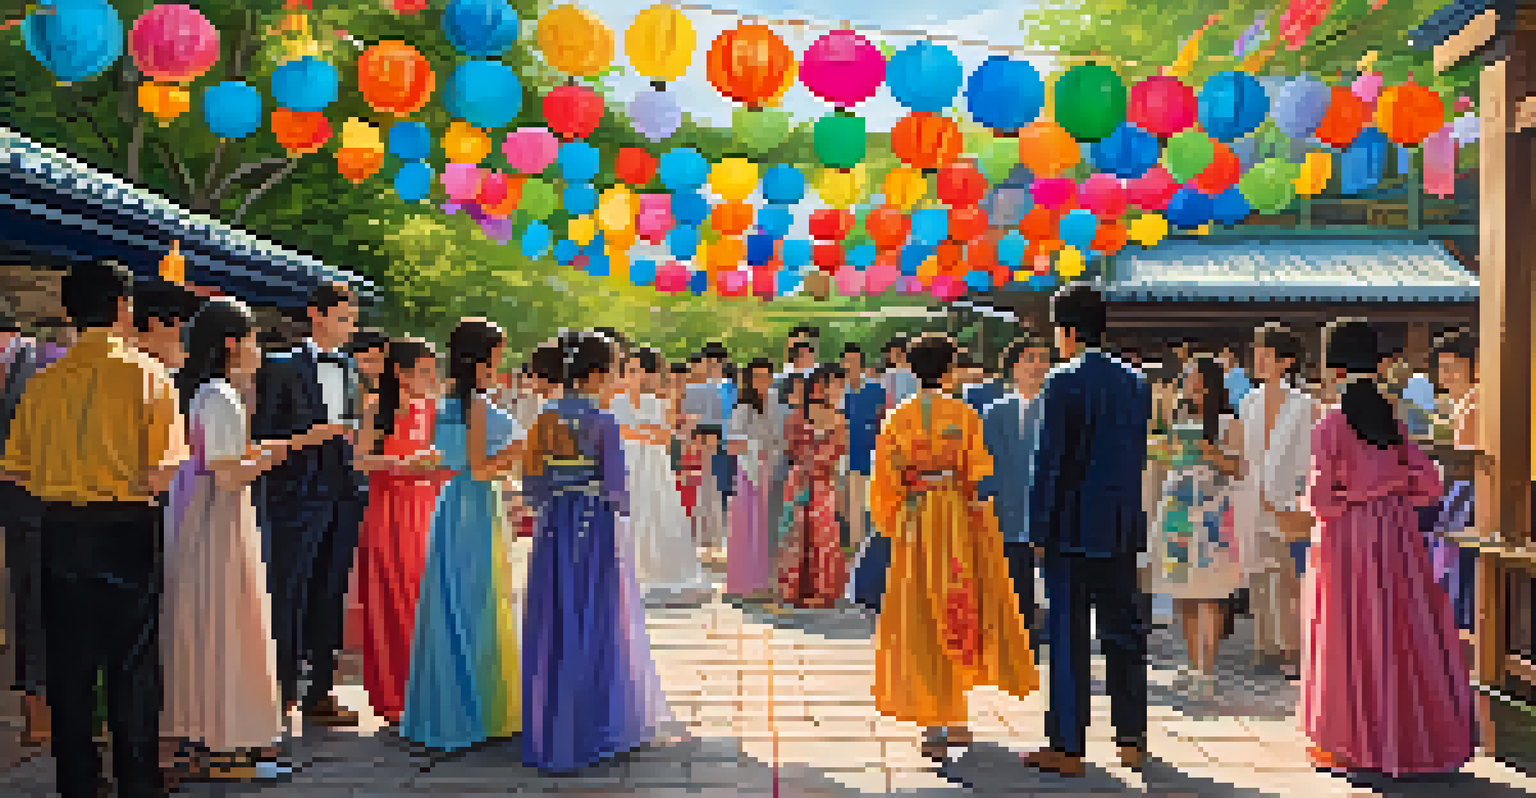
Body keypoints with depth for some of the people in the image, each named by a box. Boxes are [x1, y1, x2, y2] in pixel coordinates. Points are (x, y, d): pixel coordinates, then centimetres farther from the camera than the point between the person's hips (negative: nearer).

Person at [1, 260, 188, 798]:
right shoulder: (147, 372, -8)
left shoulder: (46, 379, 4)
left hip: (59, 531, 4)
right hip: (127, 529, -4)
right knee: (133, 669, 6)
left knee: (68, 667, 13)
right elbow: (162, 473, -14)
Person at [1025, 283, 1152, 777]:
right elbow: (1138, 455, 11)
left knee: (1068, 637, 0)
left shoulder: (1063, 384, -11)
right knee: (1124, 634, 12)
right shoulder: (1135, 383, 8)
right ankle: (1131, 740, 20)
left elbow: (1049, 459, -12)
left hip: (1073, 529, -6)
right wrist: (1127, 513, 17)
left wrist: (1040, 525, -6)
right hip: (1123, 530, 6)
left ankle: (1068, 746, 5)